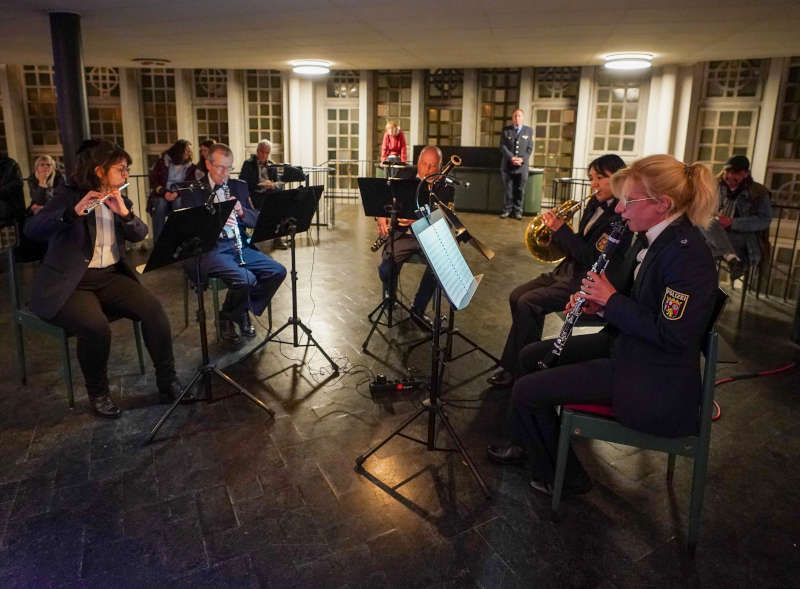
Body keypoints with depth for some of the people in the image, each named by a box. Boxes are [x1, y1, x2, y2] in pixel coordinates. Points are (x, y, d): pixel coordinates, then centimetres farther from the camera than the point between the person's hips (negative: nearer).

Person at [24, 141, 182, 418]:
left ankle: (167, 380, -9)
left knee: (153, 307, -22)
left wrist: (124, 213, -18)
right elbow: (31, 229, -17)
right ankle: (98, 393, -7)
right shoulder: (68, 195, -3)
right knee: (96, 327, -32)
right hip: (67, 284, -5)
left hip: (110, 277, 5)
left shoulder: (119, 201, 13)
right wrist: (74, 212, -32)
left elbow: (140, 234, 1)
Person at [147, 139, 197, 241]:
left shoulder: (190, 166, 12)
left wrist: (177, 193, -19)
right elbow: (153, 181, 1)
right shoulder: (162, 162, 7)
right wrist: (164, 192, -19)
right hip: (161, 196, -1)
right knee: (160, 204, -34)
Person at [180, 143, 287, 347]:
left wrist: (241, 212, -10)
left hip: (239, 246, 6)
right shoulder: (193, 191, 0)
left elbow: (255, 221, 13)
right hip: (209, 249, -5)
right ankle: (227, 319, 0)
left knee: (278, 271, -12)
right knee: (246, 278, -30)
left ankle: (244, 311, 8)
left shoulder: (240, 187, 15)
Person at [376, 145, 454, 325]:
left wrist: (418, 221, -28)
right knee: (386, 268, -24)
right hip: (403, 234, 1)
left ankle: (418, 309, -12)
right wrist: (381, 217, -11)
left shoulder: (445, 186, 0)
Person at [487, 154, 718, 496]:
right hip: (626, 344, 10)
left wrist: (611, 300, -21)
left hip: (651, 379, -10)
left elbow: (672, 336, -28)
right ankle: (529, 443, 34)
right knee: (531, 357, 15)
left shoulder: (686, 254, -26)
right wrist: (598, 301, -3)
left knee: (526, 391, -13)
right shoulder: (651, 237, 3)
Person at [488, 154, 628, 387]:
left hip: (587, 282, -9)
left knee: (527, 303, -20)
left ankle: (512, 369, -7)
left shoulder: (620, 218, -16)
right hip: (569, 270, 9)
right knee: (516, 296, -2)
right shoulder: (595, 205, 11)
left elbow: (591, 257, -23)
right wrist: (556, 227, -3)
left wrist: (561, 229, -22)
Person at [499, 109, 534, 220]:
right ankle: (507, 210, 12)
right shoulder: (506, 130, 8)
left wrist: (522, 159, -11)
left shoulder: (529, 130, 9)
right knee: (508, 189, 2)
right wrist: (511, 157, -14)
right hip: (507, 165, 0)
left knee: (520, 190, 2)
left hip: (522, 165, 0)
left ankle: (517, 210, 10)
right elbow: (502, 146, 0)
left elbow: (530, 148, 4)